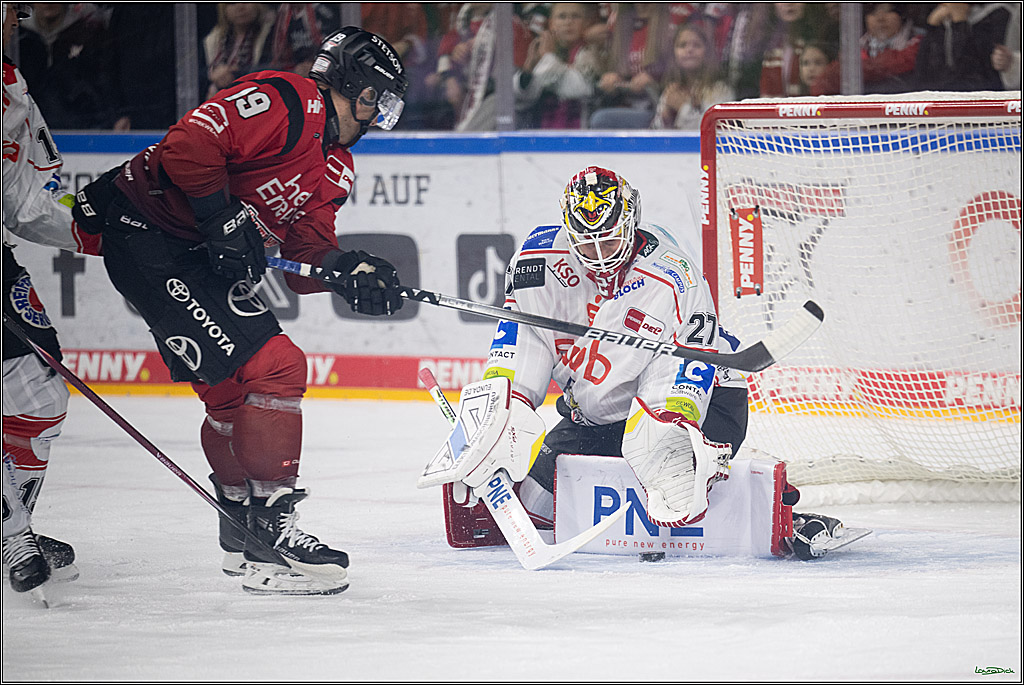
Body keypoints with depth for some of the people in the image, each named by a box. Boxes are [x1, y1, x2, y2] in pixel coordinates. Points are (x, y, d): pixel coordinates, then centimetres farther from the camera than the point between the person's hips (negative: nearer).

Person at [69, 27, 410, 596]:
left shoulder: (335, 168, 15)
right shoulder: (288, 102, -16)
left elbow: (306, 253, 11)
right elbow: (190, 143, -25)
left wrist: (349, 272, -8)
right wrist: (223, 219, -24)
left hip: (205, 260, 11)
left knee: (234, 387, 16)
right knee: (270, 366, -16)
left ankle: (243, 532, 32)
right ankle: (266, 534, -13)